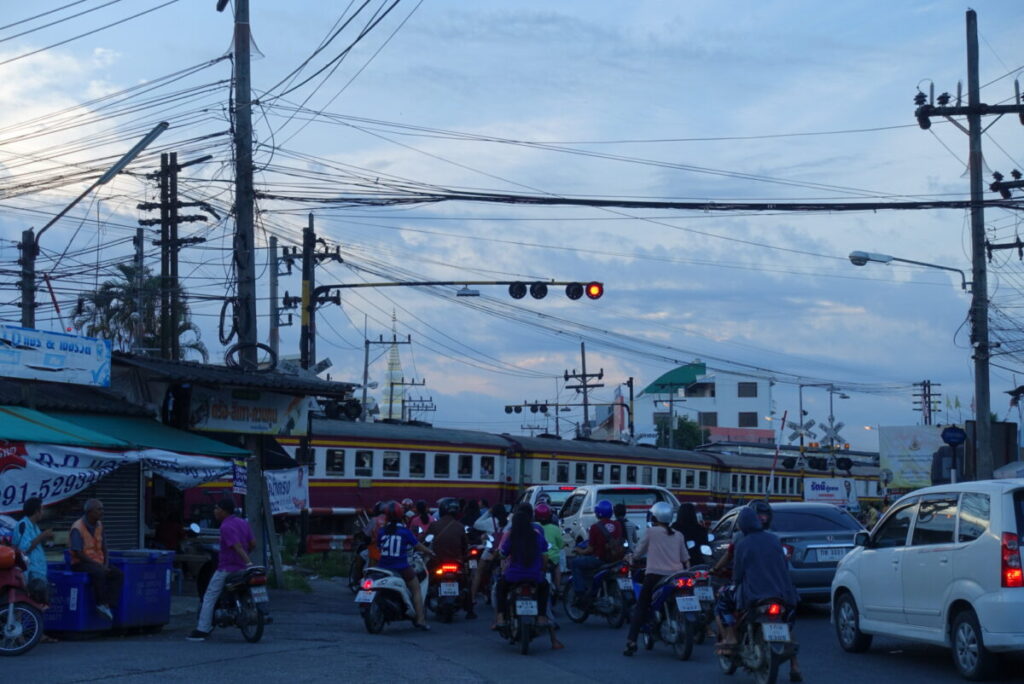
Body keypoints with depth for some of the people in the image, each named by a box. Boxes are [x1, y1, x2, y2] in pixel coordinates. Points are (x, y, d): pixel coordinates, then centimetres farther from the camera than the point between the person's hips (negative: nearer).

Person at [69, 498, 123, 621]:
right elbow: (78, 553, -18)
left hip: (98, 562, 8)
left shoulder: (99, 525, 11)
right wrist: (97, 565, -21)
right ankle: (101, 603, -25)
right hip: (81, 564, -8)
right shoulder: (77, 528, -13)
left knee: (118, 574, -16)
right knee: (99, 573, -37)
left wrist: (106, 564, -2)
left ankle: (109, 605, -21)